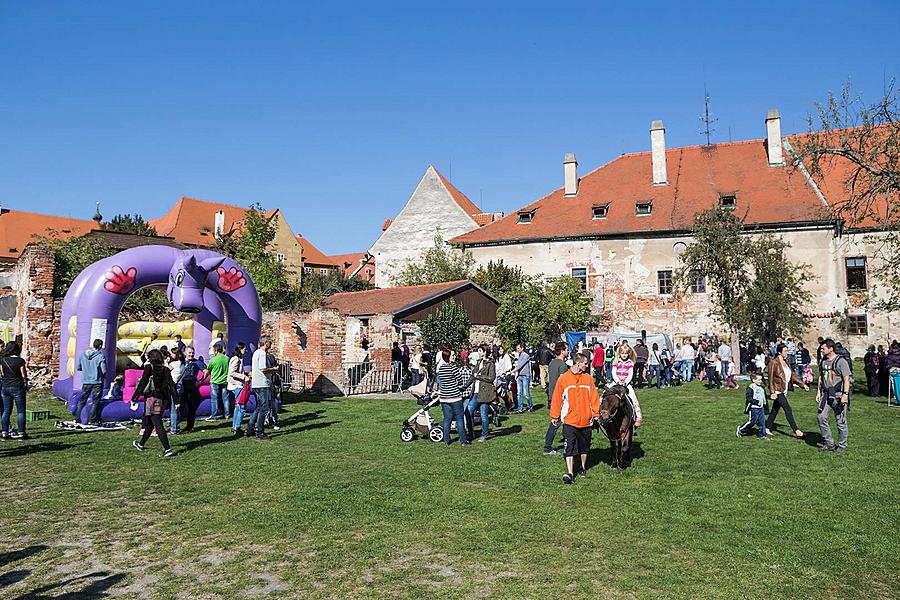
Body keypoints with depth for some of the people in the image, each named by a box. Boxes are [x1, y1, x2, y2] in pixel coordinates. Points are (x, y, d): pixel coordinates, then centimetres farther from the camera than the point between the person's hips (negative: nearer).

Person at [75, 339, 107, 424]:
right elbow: (104, 370, -16)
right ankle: (92, 419, 4)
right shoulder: (100, 356, -14)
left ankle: (77, 418, 18)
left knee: (82, 400, 15)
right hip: (97, 382, -4)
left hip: (86, 382, 4)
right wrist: (104, 376, 4)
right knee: (95, 401, 4)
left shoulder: (83, 354, 1)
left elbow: (78, 368, 8)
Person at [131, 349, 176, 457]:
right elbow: (171, 385, 7)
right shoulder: (165, 369, 10)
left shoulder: (149, 367, -5)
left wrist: (134, 398, -7)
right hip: (163, 399, 6)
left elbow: (142, 383, -11)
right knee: (149, 422, 24)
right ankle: (141, 444, 42)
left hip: (152, 398, -6)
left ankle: (167, 449, -16)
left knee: (158, 425, -9)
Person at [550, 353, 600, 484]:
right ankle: (570, 473, -9)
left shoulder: (588, 378, 4)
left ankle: (583, 468, 35)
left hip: (586, 420, 3)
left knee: (584, 446, 16)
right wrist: (554, 416, 2)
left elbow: (594, 397, 5)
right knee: (569, 447, -9)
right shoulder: (563, 378, -4)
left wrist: (596, 413, -1)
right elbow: (557, 399, 0)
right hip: (569, 420, -3)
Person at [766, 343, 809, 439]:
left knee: (775, 409, 12)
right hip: (777, 391, -8)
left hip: (784, 391, 8)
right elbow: (770, 378, -14)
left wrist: (803, 384, 9)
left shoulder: (785, 362, 11)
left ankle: (767, 428, 21)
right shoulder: (774, 363, -13)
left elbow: (793, 375, 16)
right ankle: (796, 431, -8)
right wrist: (772, 392, -18)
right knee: (788, 409, -10)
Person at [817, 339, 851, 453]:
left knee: (840, 421, 2)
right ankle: (829, 443, 13)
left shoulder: (841, 361, -10)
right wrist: (818, 392, 15)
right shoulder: (823, 361, 12)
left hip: (838, 394, -7)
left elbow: (846, 379, -12)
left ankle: (842, 445, 15)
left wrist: (845, 394, -19)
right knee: (821, 417, 0)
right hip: (826, 394, 7)